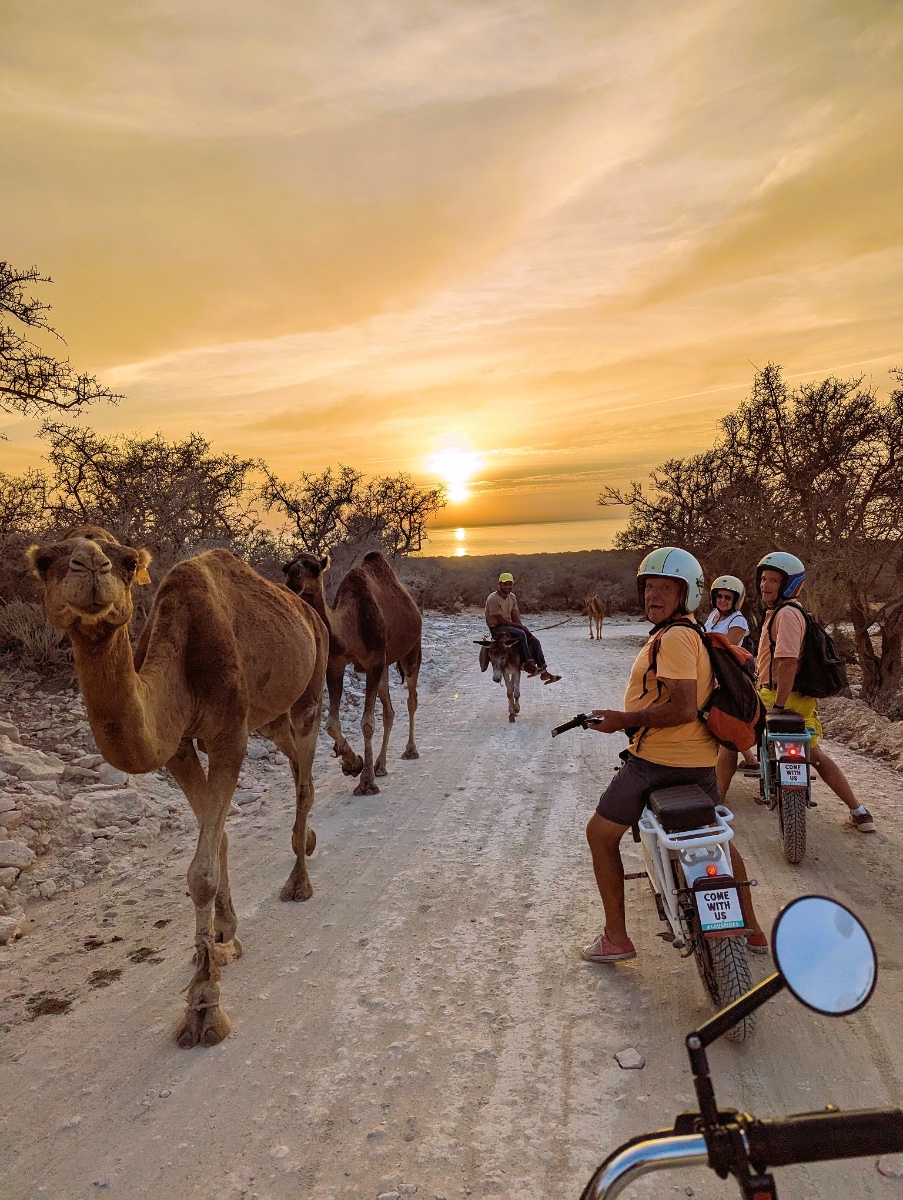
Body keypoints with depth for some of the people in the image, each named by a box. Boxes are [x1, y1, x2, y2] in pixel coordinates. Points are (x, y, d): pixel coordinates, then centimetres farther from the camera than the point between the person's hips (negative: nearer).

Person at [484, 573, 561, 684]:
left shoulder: (512, 597, 9)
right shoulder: (493, 599, -16)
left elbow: (515, 617, 9)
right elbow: (500, 620, -20)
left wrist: (523, 627, -10)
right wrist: (520, 626, -17)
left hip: (510, 626, 8)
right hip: (496, 628, -8)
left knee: (534, 641, -5)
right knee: (521, 634, -34)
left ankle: (544, 671, -5)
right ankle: (529, 664, -33)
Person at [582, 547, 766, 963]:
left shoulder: (673, 637, -20)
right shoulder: (699, 634, 11)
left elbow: (683, 709, -27)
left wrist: (624, 719, -20)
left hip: (656, 759, -10)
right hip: (701, 757, 10)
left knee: (600, 834, 6)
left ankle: (616, 937, 12)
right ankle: (752, 929, 39)